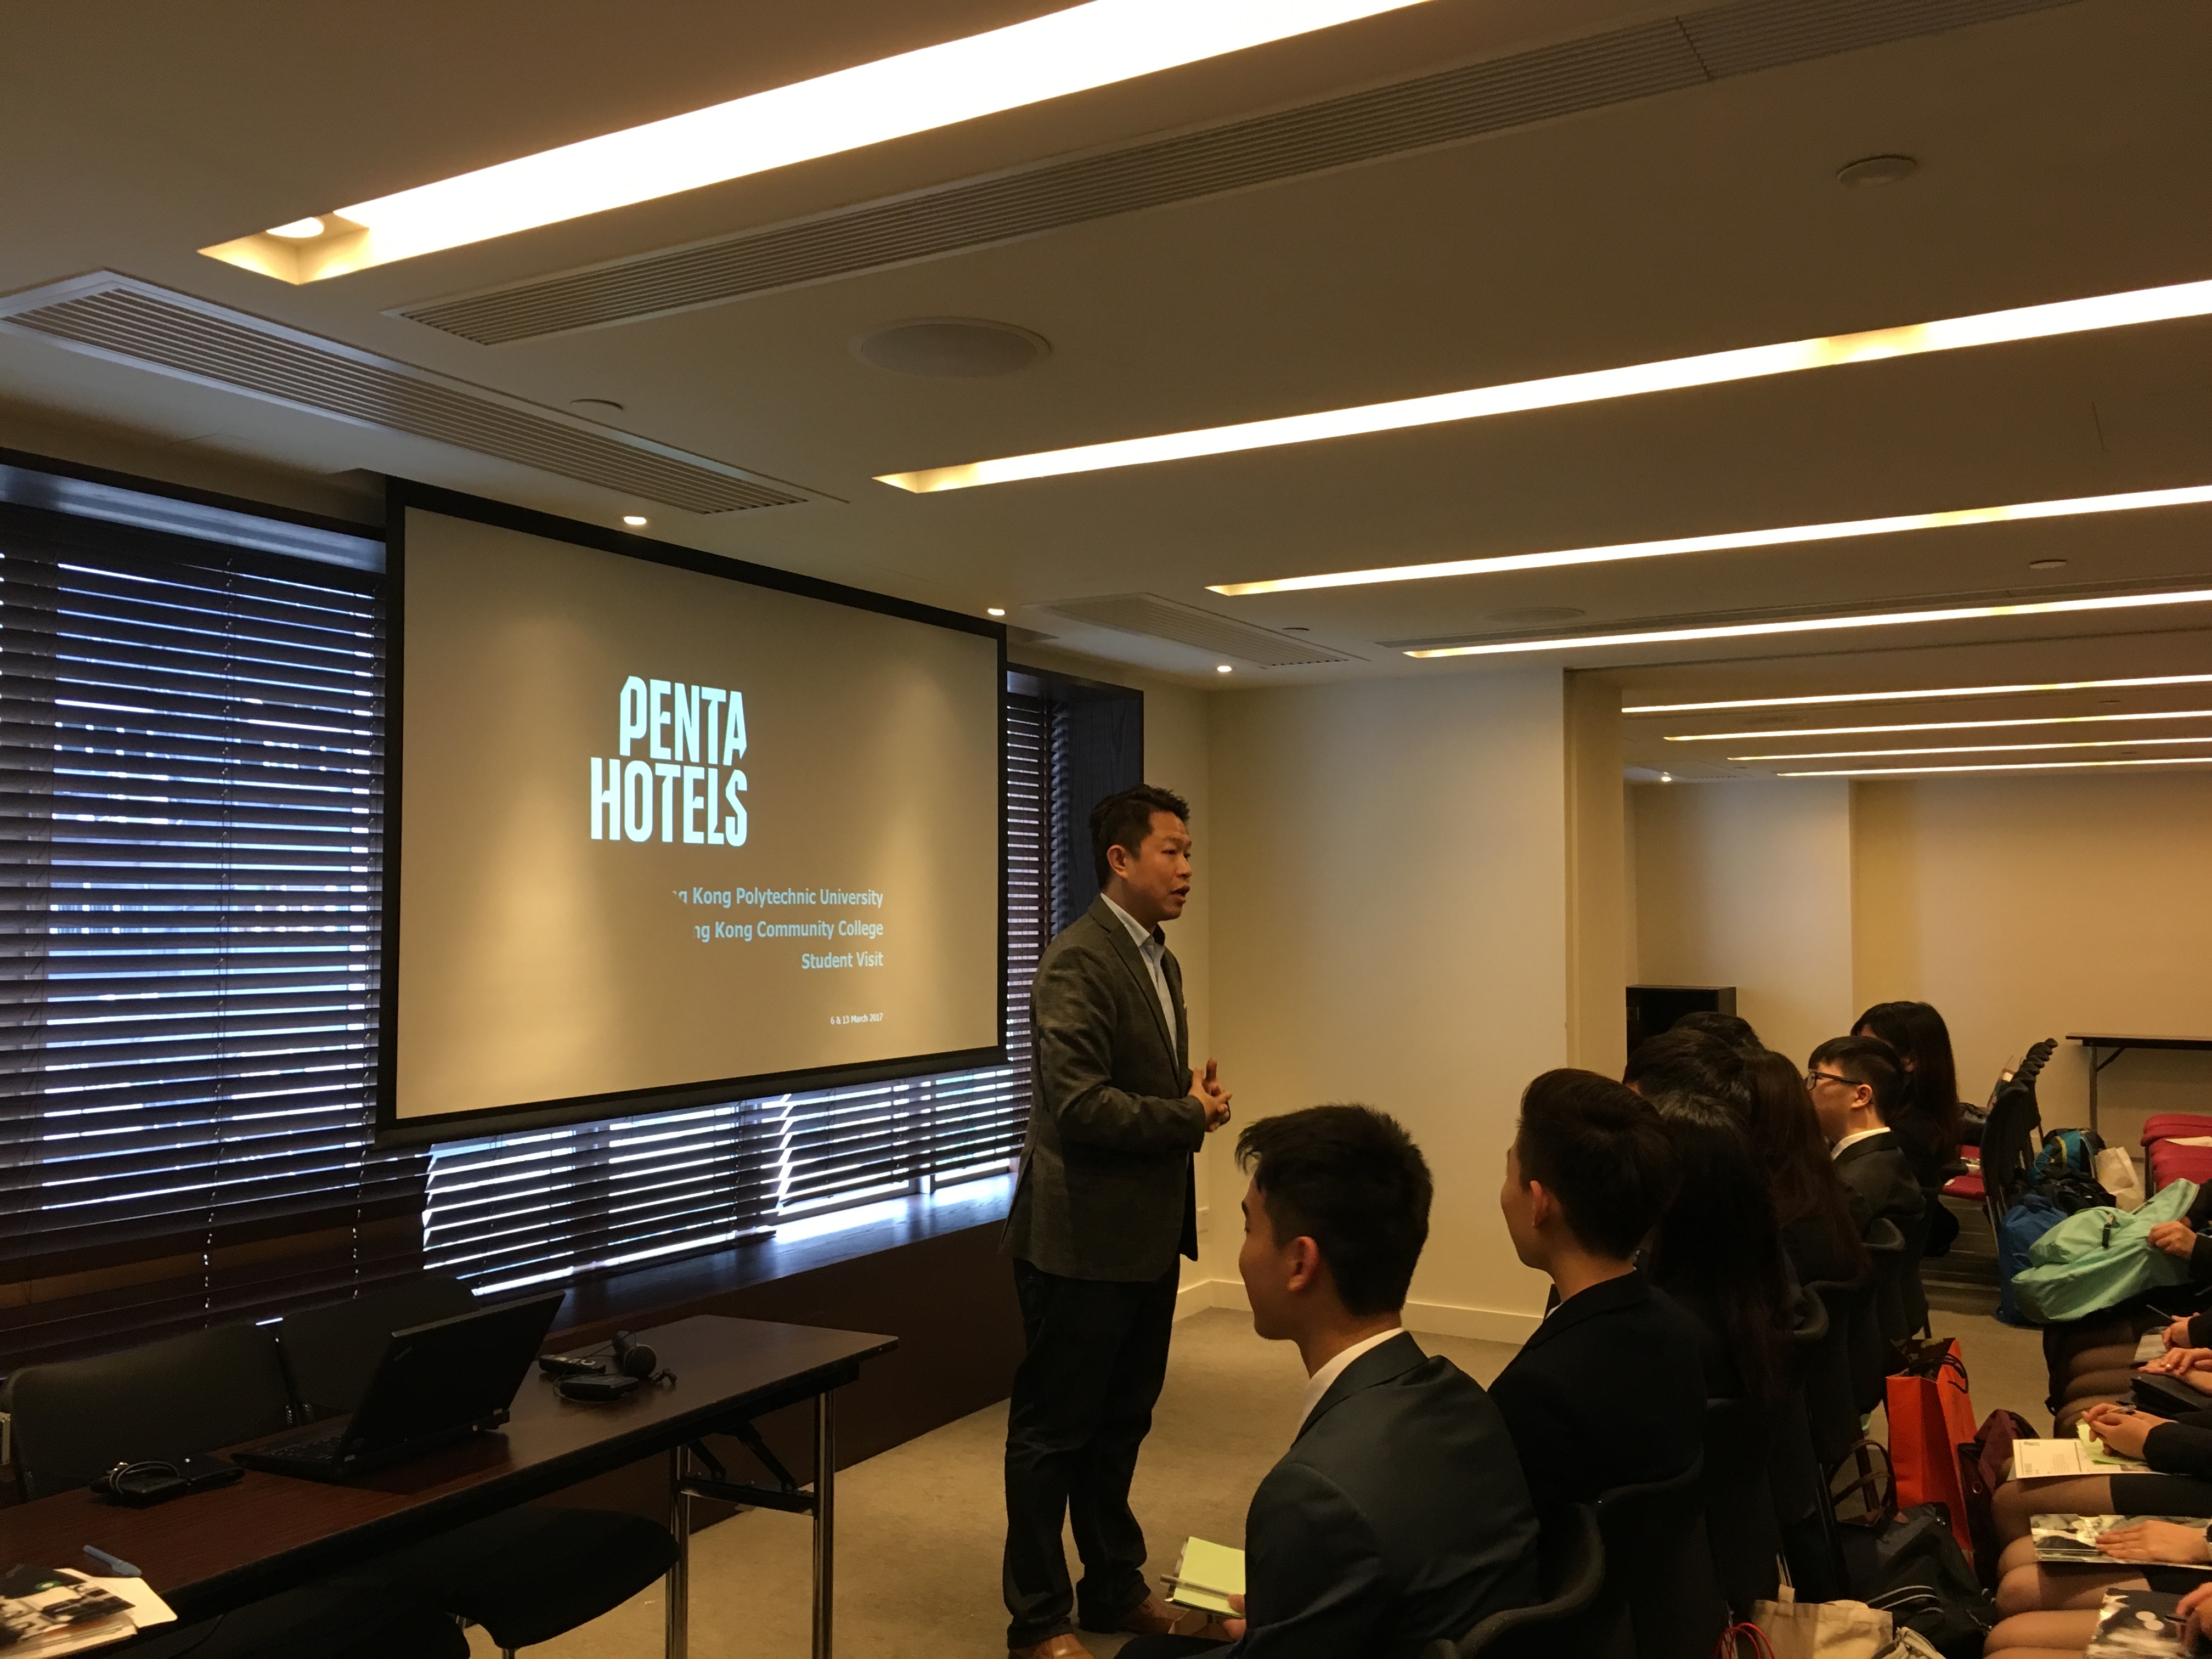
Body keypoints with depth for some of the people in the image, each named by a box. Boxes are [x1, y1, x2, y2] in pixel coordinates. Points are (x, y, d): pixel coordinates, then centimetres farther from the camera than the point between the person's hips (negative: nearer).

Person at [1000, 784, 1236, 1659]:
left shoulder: (1157, 958, 12)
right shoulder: (1079, 960, -18)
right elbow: (1080, 1105, -25)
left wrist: (1197, 1098, -2)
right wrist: (1192, 1114, -14)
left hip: (1146, 1238, 9)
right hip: (1082, 1241, -9)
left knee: (1121, 1421, 19)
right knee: (1054, 1430, 6)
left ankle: (1114, 1588, 34)